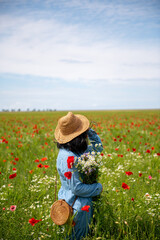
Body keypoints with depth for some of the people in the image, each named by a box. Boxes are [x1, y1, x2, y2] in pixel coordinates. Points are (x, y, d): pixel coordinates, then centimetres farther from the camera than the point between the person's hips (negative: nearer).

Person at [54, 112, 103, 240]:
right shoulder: (67, 158, -29)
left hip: (83, 200, 9)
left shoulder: (79, 151, -1)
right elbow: (76, 188, -26)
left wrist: (89, 131, -1)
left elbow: (98, 147, 14)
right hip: (76, 204, -9)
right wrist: (98, 188, -13)